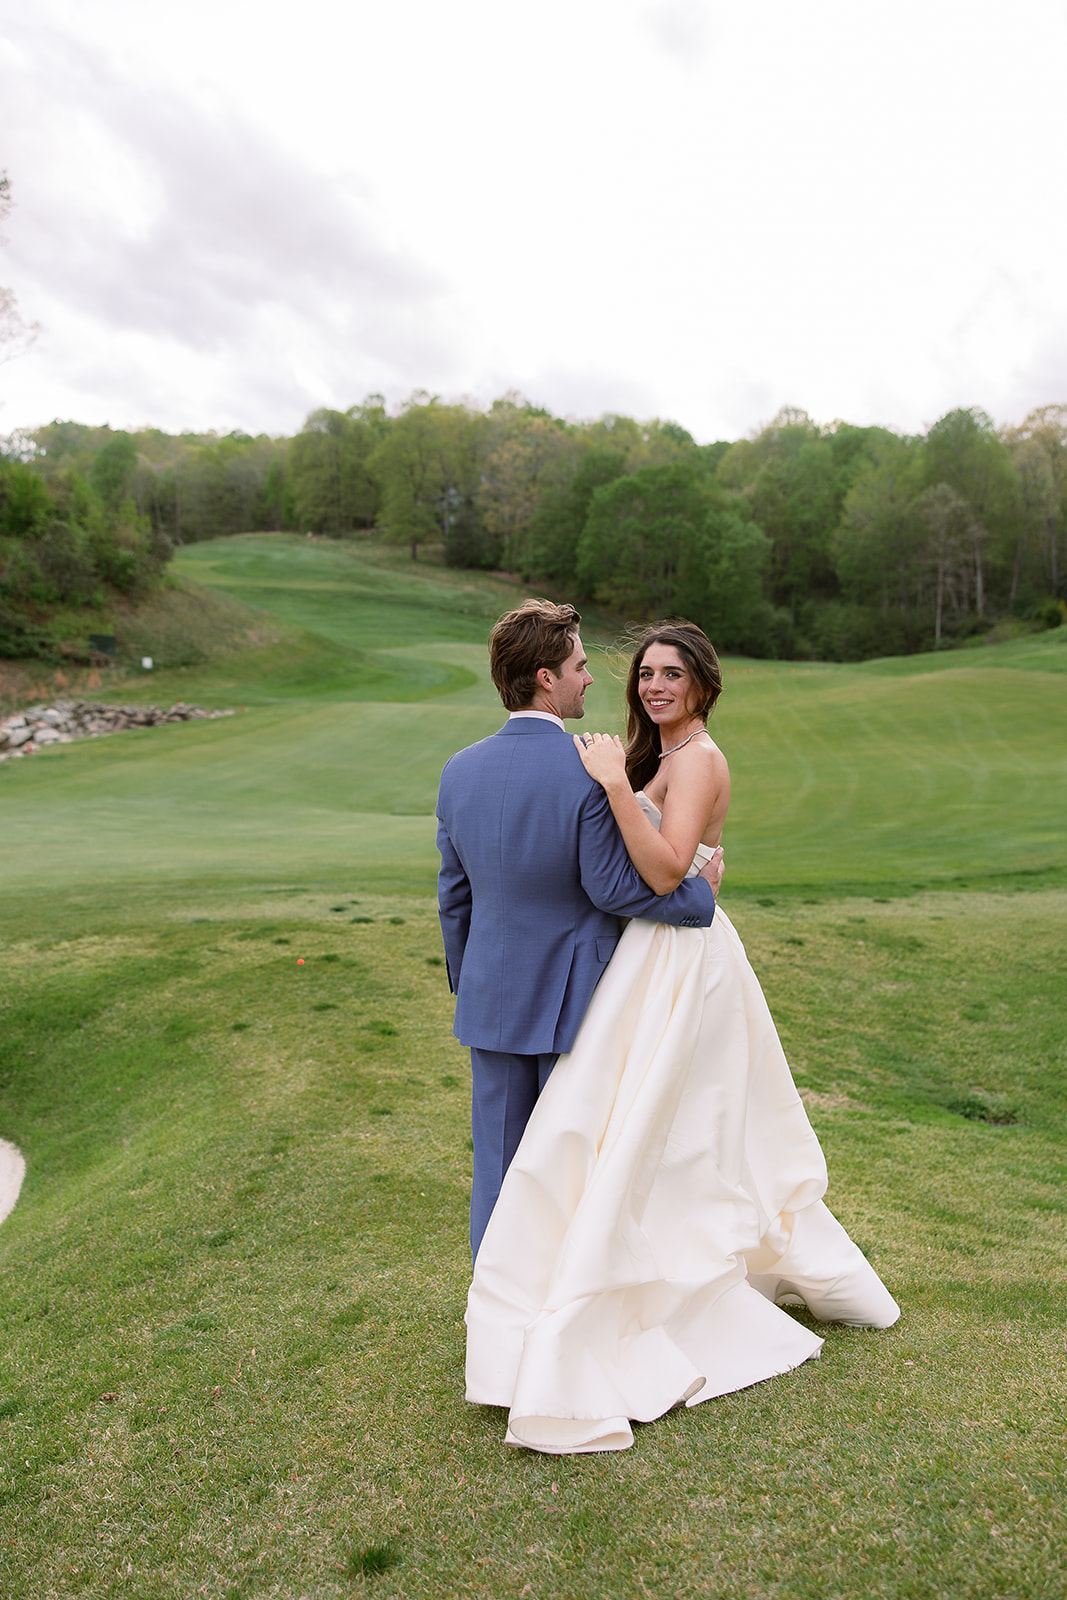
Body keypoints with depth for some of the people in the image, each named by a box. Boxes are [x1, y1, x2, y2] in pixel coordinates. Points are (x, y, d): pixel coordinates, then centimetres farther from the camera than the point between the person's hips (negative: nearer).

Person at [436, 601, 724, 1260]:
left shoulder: (460, 771, -2)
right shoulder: (591, 772, -19)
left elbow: (454, 896, 5)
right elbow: (611, 885, -17)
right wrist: (700, 895, -3)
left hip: (491, 999, 5)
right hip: (572, 1000, -4)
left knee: (498, 1161, 15)